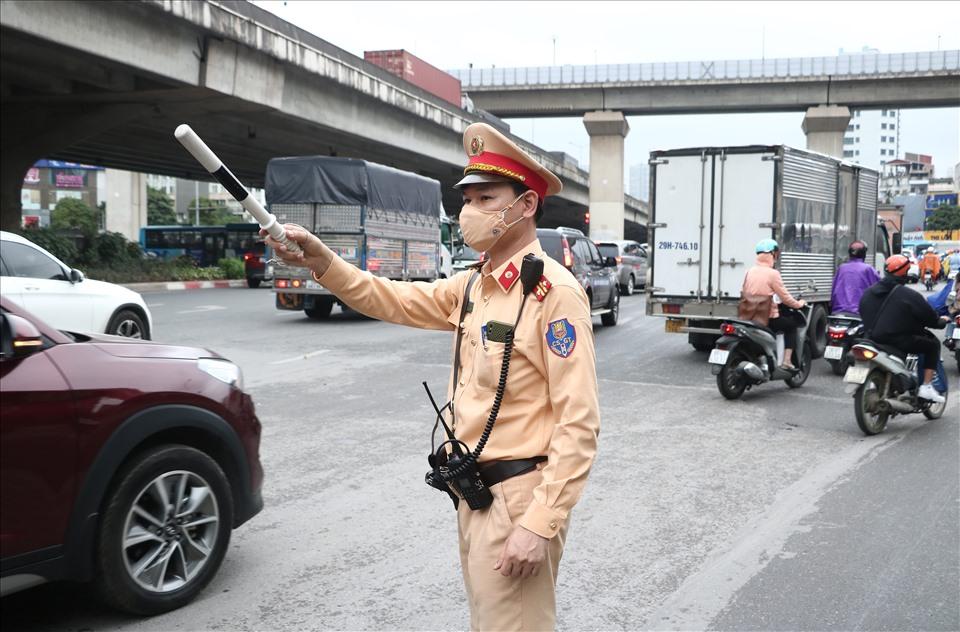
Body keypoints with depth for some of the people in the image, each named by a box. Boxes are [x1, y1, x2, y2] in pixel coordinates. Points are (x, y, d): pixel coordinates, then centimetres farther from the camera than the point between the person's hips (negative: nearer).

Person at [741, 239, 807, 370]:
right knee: (792, 325, 19)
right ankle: (787, 361, 9)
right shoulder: (772, 273, -12)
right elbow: (784, 297, -8)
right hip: (769, 318, -6)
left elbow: (743, 292, 9)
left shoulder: (750, 271, 3)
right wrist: (798, 304, 9)